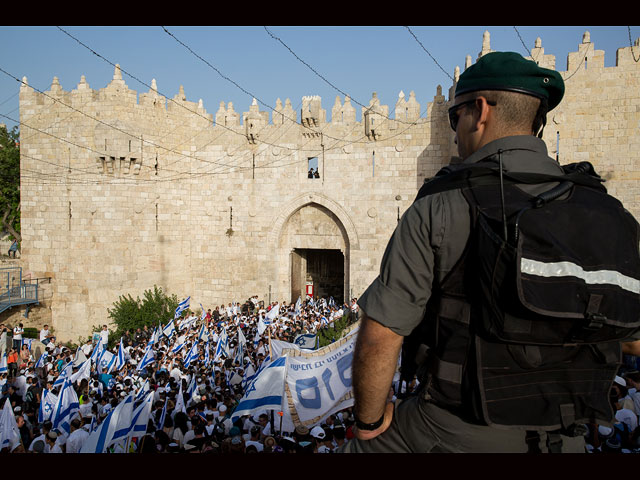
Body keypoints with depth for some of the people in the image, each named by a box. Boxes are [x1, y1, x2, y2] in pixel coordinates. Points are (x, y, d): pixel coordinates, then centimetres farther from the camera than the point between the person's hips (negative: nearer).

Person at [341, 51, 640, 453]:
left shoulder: (436, 212, -18)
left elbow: (379, 341, -18)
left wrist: (369, 421, -1)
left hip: (456, 432, -3)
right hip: (563, 436, 4)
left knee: (362, 449, 23)